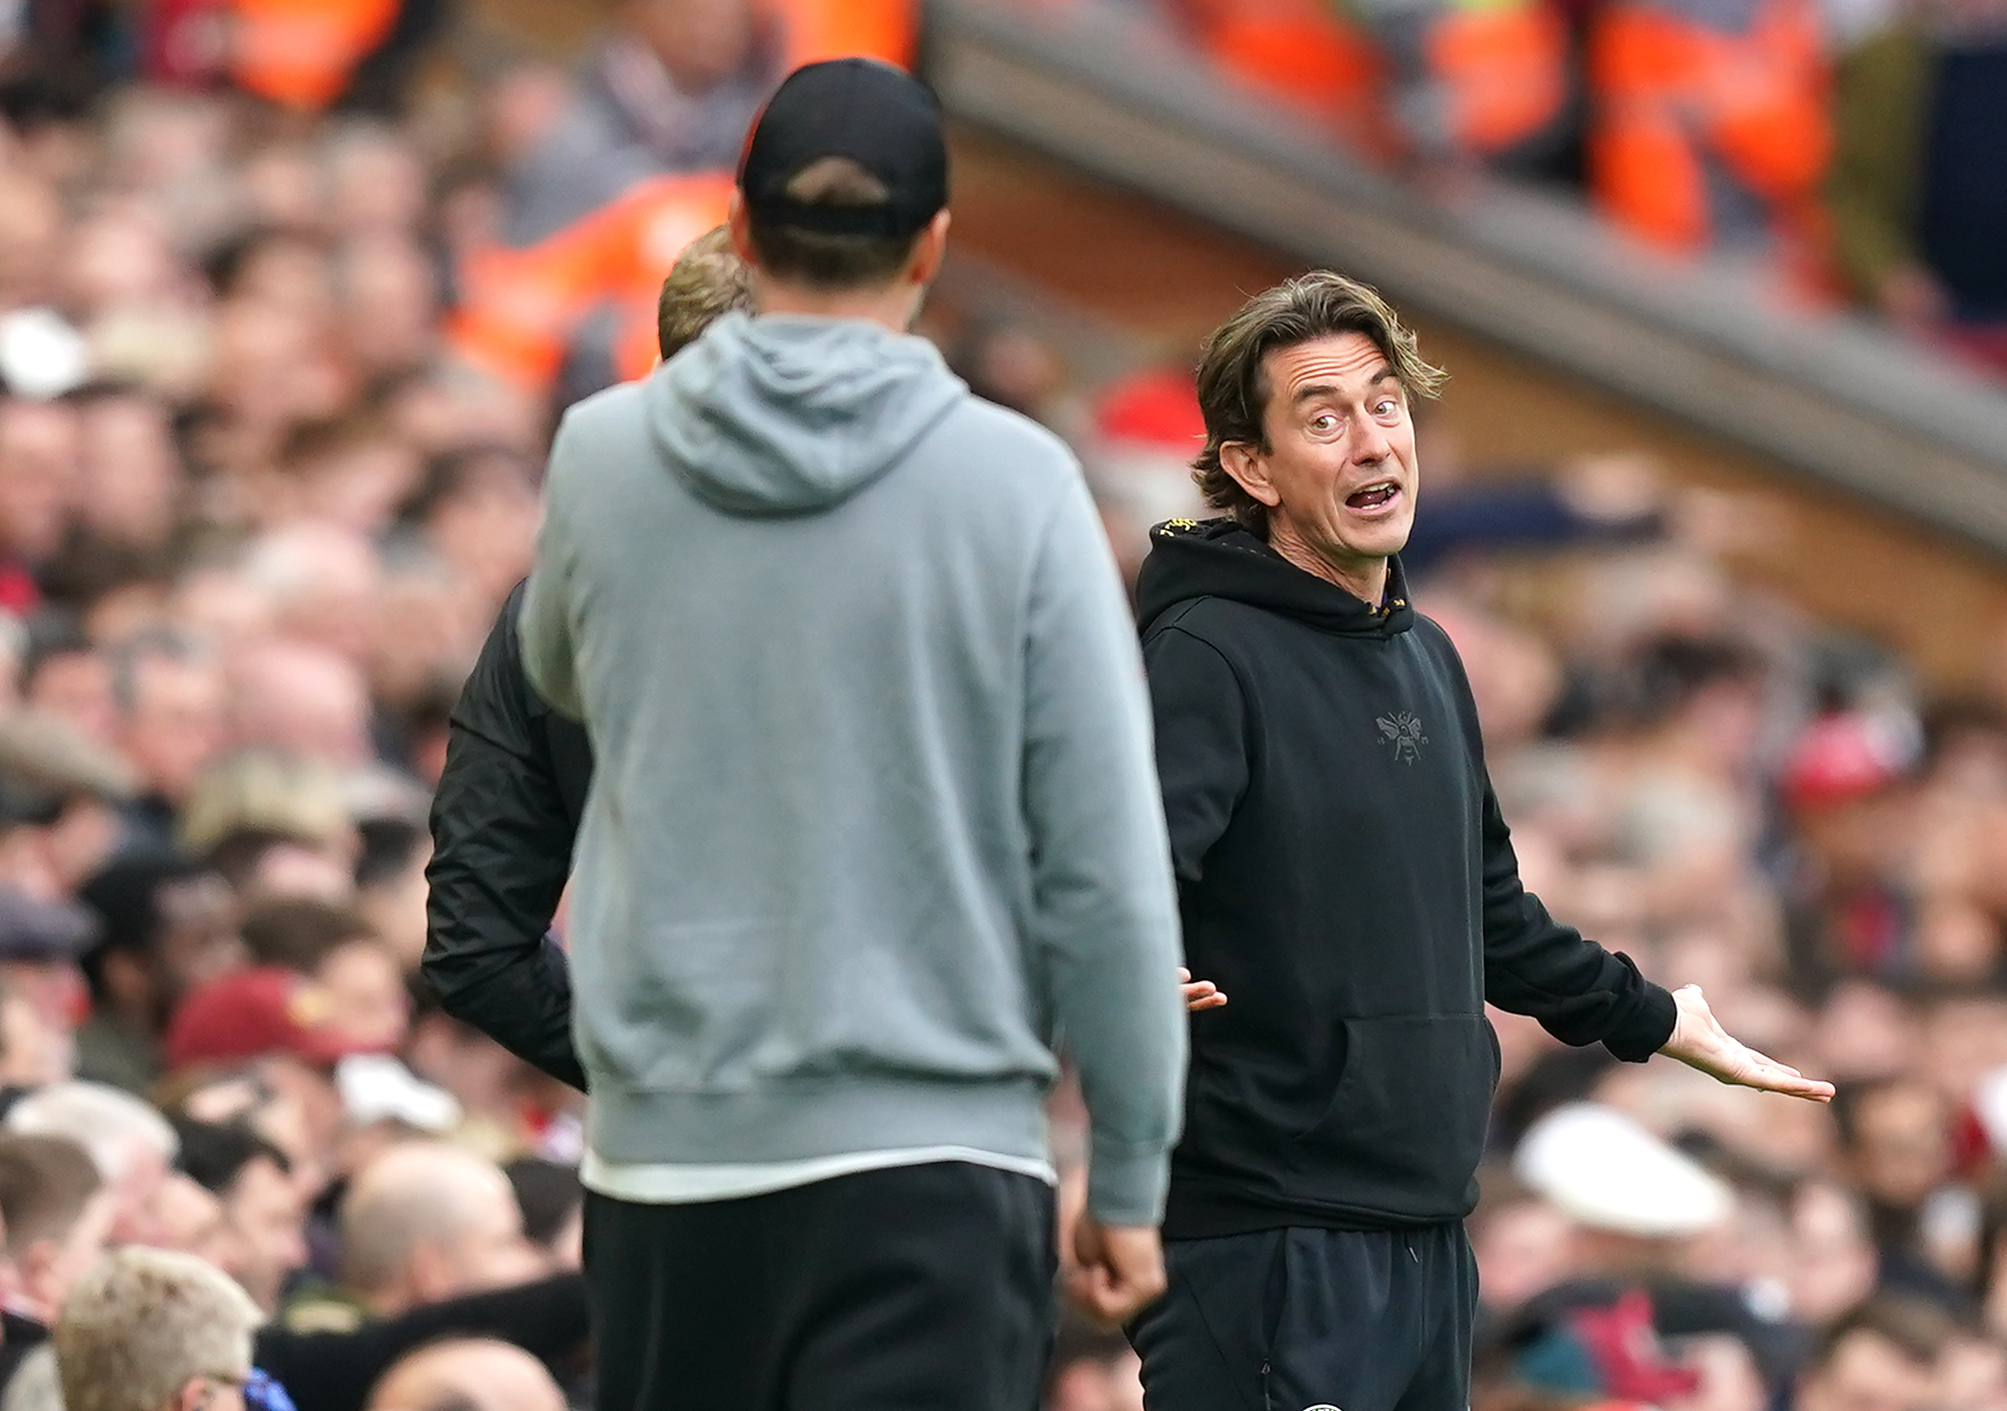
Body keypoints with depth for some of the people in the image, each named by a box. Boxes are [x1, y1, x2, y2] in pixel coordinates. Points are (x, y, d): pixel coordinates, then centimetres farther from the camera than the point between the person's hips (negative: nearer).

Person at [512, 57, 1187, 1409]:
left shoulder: (602, 456, 1)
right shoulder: (1012, 483, -7)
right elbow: (1108, 869, -7)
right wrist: (1129, 1175, 2)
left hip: (668, 1149, 3)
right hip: (933, 1151, -3)